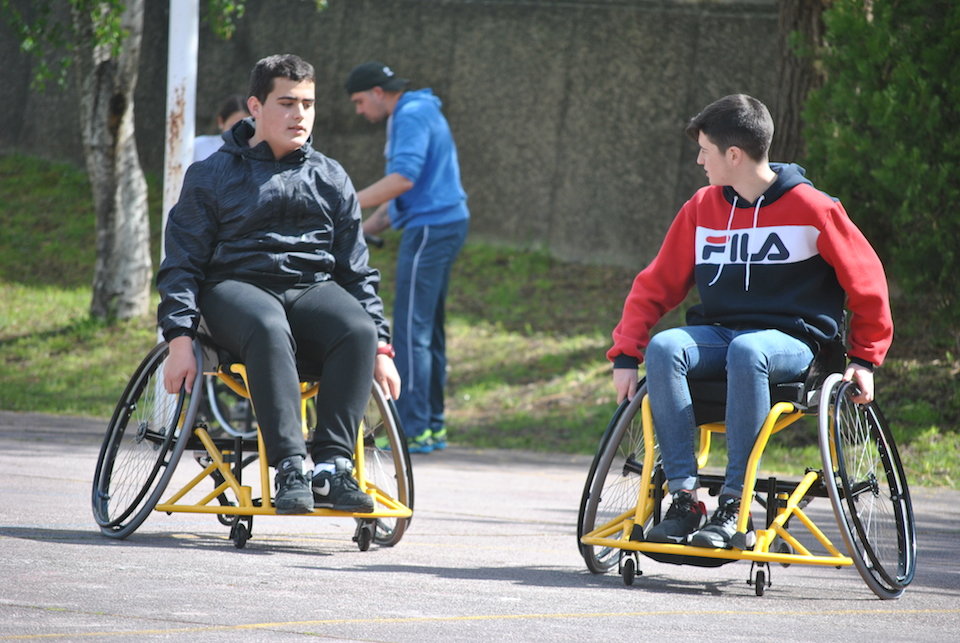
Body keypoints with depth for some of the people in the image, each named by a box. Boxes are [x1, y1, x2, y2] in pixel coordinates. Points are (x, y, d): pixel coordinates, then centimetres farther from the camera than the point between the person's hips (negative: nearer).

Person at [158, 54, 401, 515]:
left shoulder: (330, 179, 16)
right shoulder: (214, 175, 7)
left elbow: (356, 270, 18)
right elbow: (182, 263, 3)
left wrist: (380, 348, 8)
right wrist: (180, 339, -11)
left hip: (313, 288, 3)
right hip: (236, 286, -3)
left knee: (358, 330, -33)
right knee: (269, 330, -40)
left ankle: (332, 465, -36)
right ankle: (290, 467, -44)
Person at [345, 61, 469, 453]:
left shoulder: (412, 116, -12)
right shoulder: (412, 115, 21)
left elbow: (404, 178, -26)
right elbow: (402, 190, 25)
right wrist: (364, 229, 18)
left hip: (430, 229, -11)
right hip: (445, 225, 11)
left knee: (412, 330, -10)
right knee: (428, 329, 14)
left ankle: (414, 431, -12)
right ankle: (433, 425, 18)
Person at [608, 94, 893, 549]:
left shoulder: (810, 208, -3)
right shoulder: (702, 208, 10)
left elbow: (865, 279, 5)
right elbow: (656, 285, 12)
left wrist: (865, 357, 4)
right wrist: (625, 355, 3)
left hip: (790, 342, -4)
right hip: (717, 335, 4)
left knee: (746, 351, -40)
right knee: (664, 349, -30)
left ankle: (732, 507, -37)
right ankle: (684, 500, -32)